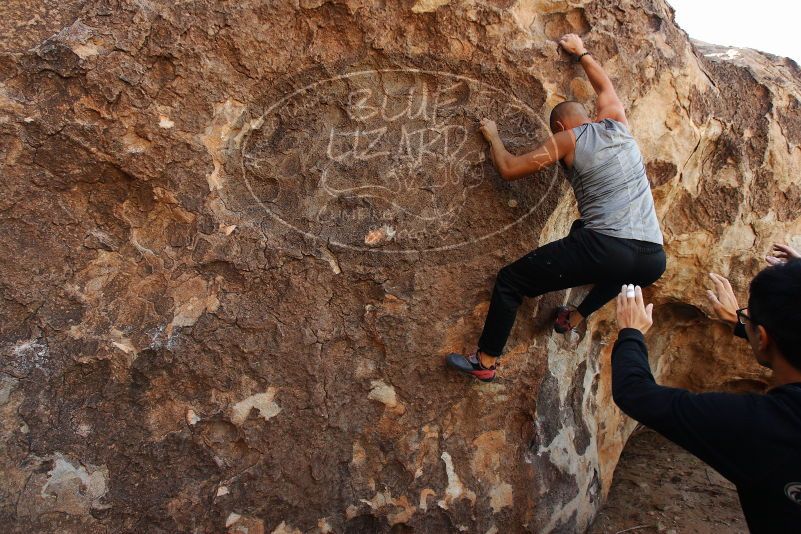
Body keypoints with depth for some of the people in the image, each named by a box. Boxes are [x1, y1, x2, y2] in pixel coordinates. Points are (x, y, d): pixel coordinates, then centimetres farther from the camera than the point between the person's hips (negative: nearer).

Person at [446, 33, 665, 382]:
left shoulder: (567, 139, 7)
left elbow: (508, 169, 9)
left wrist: (493, 136, 27)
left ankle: (485, 361, 14)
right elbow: (605, 86, 42)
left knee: (510, 280, 8)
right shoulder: (615, 121, 20)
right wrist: (581, 52, 54)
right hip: (652, 261, 6)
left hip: (605, 248, -6)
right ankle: (576, 317, 41)